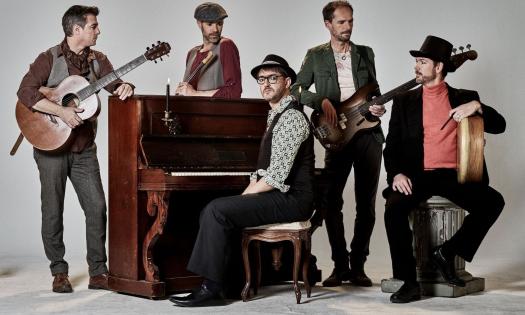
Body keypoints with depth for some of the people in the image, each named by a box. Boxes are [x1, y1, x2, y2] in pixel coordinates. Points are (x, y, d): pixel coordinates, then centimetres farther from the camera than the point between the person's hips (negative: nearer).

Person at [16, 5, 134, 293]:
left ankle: (98, 272, 6)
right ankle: (59, 272, 15)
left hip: (84, 148, 4)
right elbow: (25, 92, -18)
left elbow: (115, 84, 8)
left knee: (97, 207, -3)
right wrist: (61, 111, -26)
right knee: (53, 212, 3)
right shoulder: (50, 59, -9)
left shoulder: (97, 60, 7)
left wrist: (124, 88, -16)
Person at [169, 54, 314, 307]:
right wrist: (245, 195, 5)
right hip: (277, 195, 10)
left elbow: (277, 176, -21)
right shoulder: (276, 115, 19)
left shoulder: (291, 117, -13)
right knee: (211, 212, 3)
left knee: (216, 211, -20)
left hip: (290, 199, -10)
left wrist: (244, 197, -11)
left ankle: (211, 288, -14)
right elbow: (262, 171, 20)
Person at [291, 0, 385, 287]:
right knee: (331, 201, -5)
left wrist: (376, 106, -4)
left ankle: (358, 265, 11)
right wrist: (322, 101, -13)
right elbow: (295, 90, 3)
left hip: (369, 134, 2)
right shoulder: (316, 56, 8)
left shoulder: (365, 53, 14)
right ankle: (340, 265, 7)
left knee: (366, 203, 2)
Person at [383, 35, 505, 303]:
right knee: (394, 207, -29)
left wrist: (477, 107, -14)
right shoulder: (404, 101, 13)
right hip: (418, 175, 0)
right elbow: (392, 146, 8)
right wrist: (396, 174, -11)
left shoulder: (464, 98, 12)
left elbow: (499, 126, 5)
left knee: (493, 201, -25)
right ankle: (409, 283, -18)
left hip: (455, 175, 0)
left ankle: (447, 252, -8)